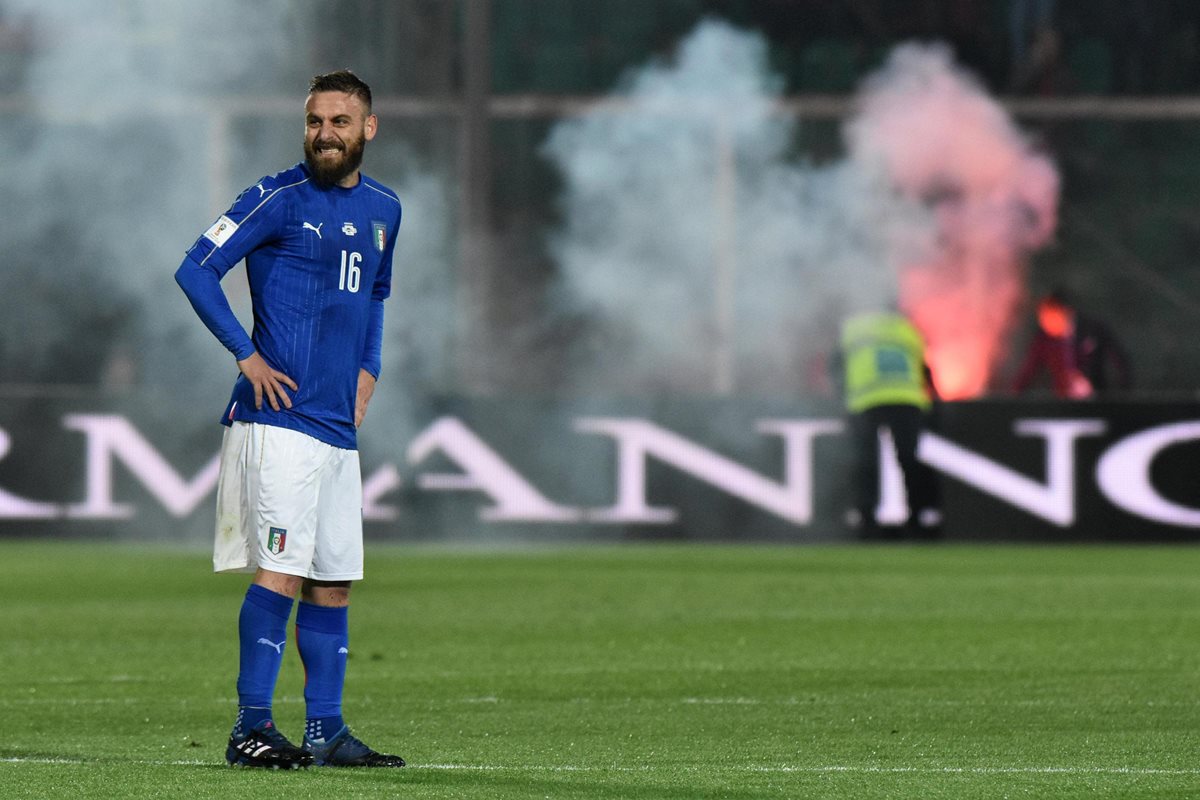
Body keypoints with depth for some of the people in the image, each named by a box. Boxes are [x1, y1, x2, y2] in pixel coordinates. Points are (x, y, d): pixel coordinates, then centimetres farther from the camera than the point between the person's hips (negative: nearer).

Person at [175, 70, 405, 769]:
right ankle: (252, 728, -11)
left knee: (334, 581, 8)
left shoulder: (383, 208, 16)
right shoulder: (279, 200, -6)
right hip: (279, 417, -7)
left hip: (339, 424, 7)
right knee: (282, 572, -13)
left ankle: (326, 731, 13)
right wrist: (248, 356, -12)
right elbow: (196, 270, -8)